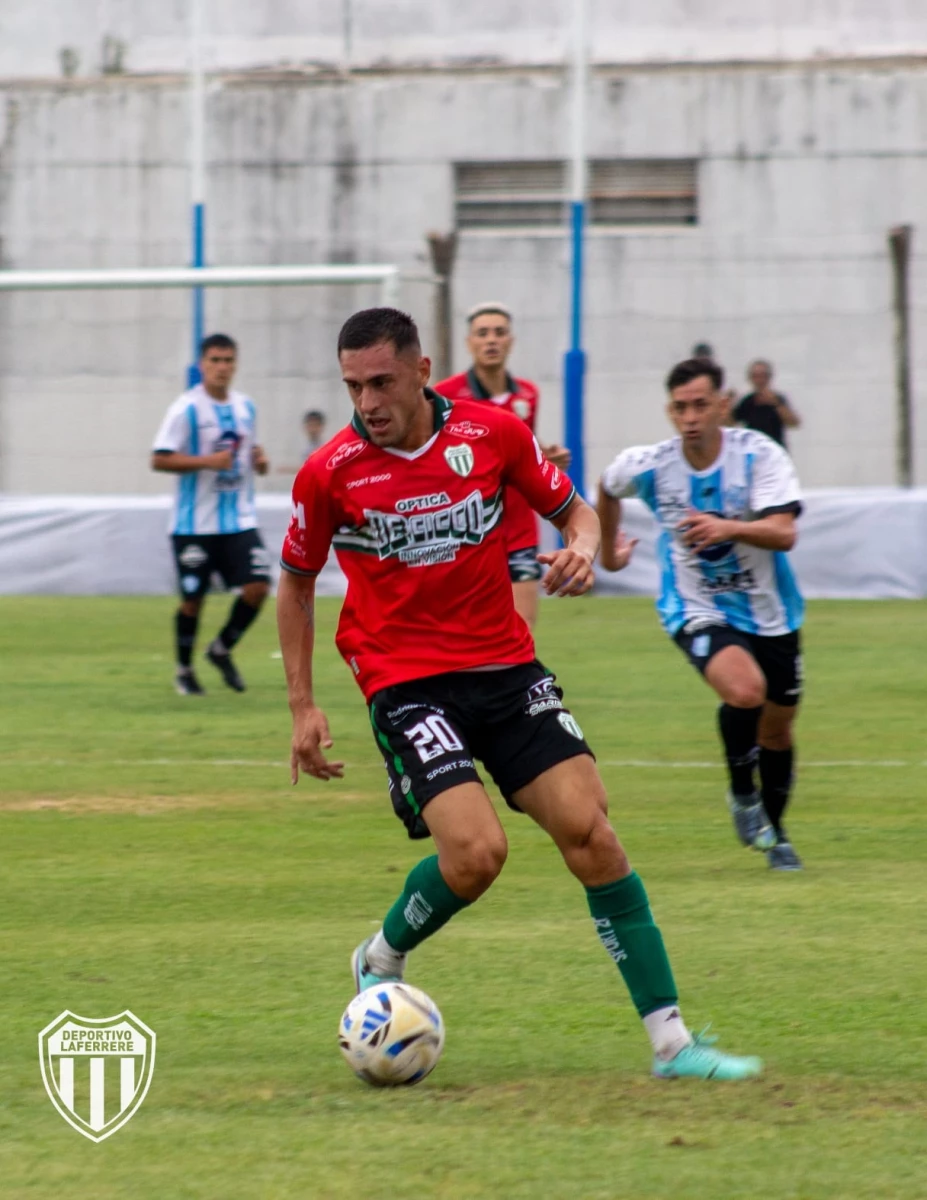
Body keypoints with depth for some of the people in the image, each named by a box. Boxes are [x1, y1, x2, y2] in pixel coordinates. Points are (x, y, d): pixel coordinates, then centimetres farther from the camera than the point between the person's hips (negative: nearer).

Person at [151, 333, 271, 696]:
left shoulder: (246, 407, 9)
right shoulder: (186, 408, -9)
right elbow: (159, 459, -14)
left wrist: (258, 459, 1)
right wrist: (207, 461, -23)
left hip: (239, 519, 4)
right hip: (195, 524, -4)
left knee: (257, 587, -10)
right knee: (193, 598, 2)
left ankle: (222, 649, 14)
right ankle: (184, 670, 23)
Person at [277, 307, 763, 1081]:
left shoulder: (493, 433, -3)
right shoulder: (329, 473, -6)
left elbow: (573, 510, 12)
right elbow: (297, 581, 9)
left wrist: (581, 547, -12)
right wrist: (303, 707, 5)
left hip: (506, 666, 3)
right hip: (407, 681, -3)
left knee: (588, 828, -9)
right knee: (476, 850, -21)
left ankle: (671, 1040, -5)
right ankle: (381, 966, 11)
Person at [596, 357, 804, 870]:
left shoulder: (760, 455, -17)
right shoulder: (648, 466, -12)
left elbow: (784, 533, -28)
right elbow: (607, 488, 12)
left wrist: (729, 527, -45)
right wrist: (608, 549, 24)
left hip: (769, 611, 2)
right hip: (697, 611, -1)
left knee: (776, 729, 13)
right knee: (745, 689, -31)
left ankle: (774, 833, 39)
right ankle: (742, 793, -5)